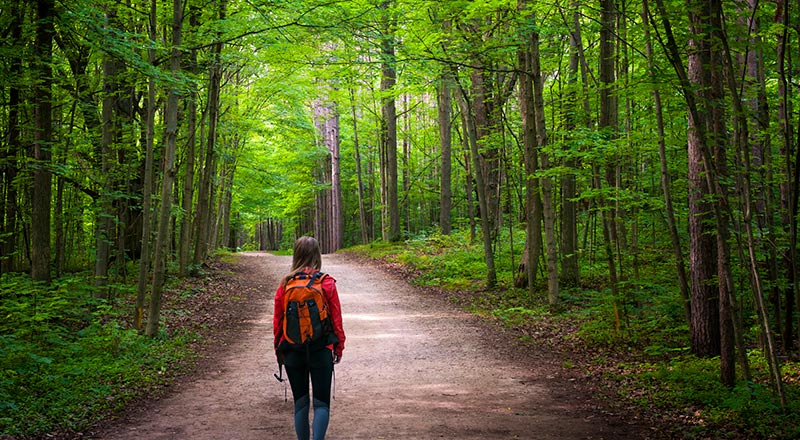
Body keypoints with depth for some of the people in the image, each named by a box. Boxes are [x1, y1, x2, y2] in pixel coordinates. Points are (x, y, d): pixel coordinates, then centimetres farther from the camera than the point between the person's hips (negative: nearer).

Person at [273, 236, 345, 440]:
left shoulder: (285, 284, -2)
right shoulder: (327, 283, -7)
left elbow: (277, 320, 3)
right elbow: (336, 318, -3)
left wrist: (279, 349, 14)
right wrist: (339, 347, 8)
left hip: (292, 351, 2)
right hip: (321, 349, -2)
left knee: (300, 402, 13)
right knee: (321, 402, 4)